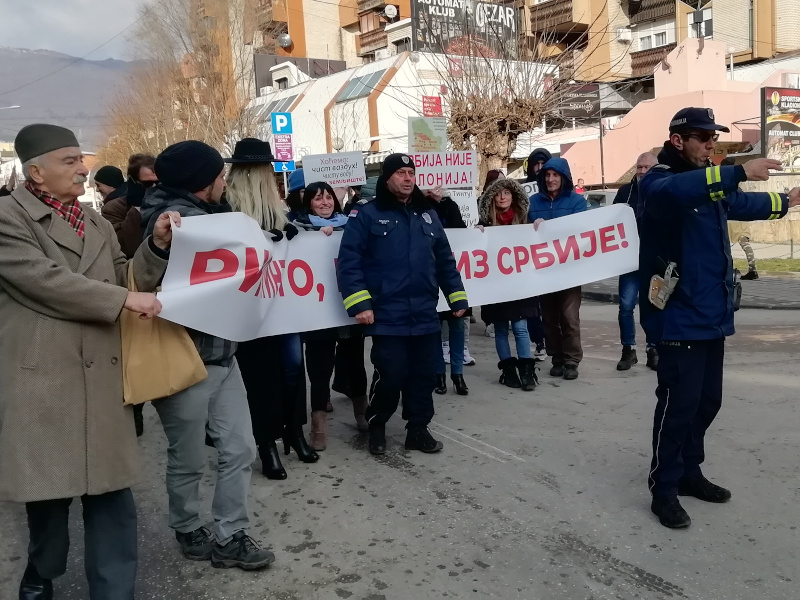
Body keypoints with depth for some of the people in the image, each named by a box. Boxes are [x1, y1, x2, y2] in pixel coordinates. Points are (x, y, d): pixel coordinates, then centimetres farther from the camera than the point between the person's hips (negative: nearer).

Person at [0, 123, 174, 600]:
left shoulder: (96, 223, 16)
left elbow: (125, 279, 14)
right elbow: (46, 281, -16)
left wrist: (158, 246, -2)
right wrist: (125, 300, -14)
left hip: (101, 378, 5)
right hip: (41, 378, -5)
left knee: (111, 493, 5)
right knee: (48, 491, 8)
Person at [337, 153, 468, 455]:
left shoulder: (427, 214, 14)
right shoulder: (366, 214, -3)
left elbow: (445, 260, 19)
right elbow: (348, 261, -9)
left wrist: (457, 298, 16)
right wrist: (360, 303, -16)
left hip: (425, 315, 5)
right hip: (387, 317, -5)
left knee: (424, 375, 9)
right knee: (391, 376, -3)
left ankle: (418, 429, 26)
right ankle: (376, 425, 22)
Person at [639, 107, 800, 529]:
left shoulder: (709, 184, 18)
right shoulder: (658, 182, -10)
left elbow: (742, 204, 38)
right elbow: (678, 191, -36)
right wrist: (740, 172, -40)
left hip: (712, 316, 9)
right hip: (680, 318, -9)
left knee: (707, 400, 14)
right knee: (678, 404, -6)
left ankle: (689, 472, 28)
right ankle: (664, 490, 5)